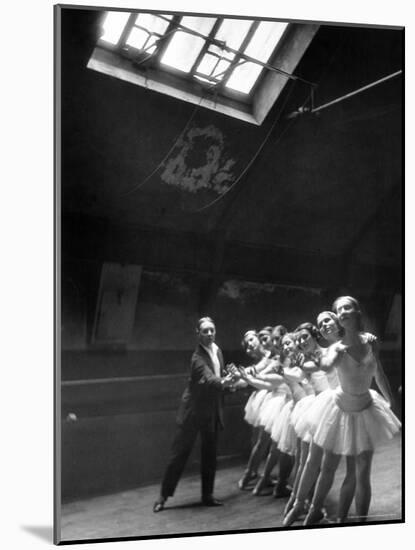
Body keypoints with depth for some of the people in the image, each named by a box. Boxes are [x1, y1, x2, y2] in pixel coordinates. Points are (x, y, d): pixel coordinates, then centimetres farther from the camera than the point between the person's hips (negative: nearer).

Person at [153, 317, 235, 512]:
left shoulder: (217, 350, 5)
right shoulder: (198, 357, -20)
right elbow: (208, 379, -37)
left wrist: (228, 380, 2)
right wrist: (222, 383, -54)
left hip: (213, 411, 7)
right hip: (194, 410, -7)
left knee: (209, 454, 13)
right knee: (179, 453, 1)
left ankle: (207, 495, 25)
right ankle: (163, 495, 13)